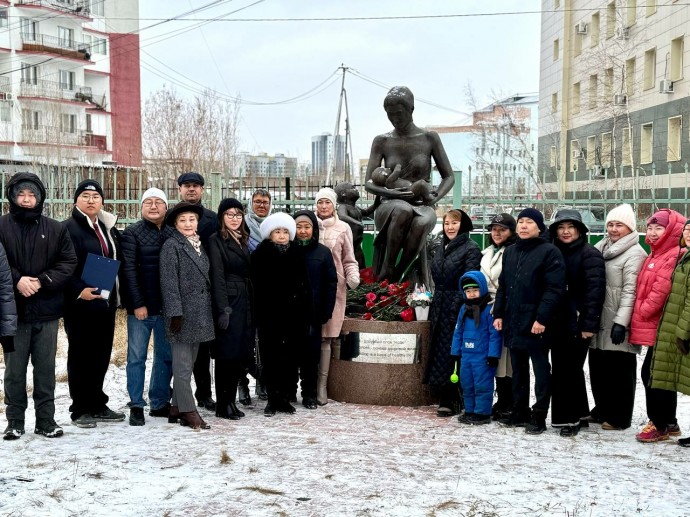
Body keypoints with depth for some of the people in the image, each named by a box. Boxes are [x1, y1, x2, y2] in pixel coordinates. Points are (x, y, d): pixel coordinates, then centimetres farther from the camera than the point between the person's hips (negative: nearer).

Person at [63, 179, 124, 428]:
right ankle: (81, 409, 10)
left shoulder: (109, 228, 16)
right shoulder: (69, 228, -7)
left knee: (101, 354, 12)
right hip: (80, 303, -7)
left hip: (106, 302, 7)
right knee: (80, 355, 1)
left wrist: (117, 295, 12)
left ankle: (97, 405, 23)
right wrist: (78, 291, -25)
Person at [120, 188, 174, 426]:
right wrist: (138, 304, -14)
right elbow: (129, 270, -8)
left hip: (167, 306, 4)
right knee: (137, 357, 1)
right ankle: (136, 406, 8)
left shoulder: (173, 234, 9)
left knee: (166, 356, 9)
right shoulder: (132, 233, -1)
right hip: (141, 307, -4)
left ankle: (160, 403, 20)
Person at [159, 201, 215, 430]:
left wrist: (208, 312, 15)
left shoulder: (199, 245, 17)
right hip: (183, 313, -8)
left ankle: (177, 407, 19)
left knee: (188, 364, 11)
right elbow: (168, 281, -12)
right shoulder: (171, 245, -5)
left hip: (199, 314, 8)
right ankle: (188, 411, -2)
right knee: (183, 366, -4)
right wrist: (175, 312, -18)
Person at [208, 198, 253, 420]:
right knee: (227, 355, -3)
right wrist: (223, 309, -19)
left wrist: (251, 306, 11)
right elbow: (217, 277, -12)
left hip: (244, 302, 7)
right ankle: (222, 405, 6)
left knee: (241, 354, 8)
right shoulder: (217, 241, -5)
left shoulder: (242, 241, 17)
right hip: (228, 302, -7)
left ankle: (230, 401, 18)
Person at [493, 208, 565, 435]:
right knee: (518, 369, 14)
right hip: (513, 322, 7)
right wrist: (498, 313, 10)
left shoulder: (550, 252, -7)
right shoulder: (510, 252, 15)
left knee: (541, 370, 2)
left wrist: (542, 318, -20)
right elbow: (502, 286, 19)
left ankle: (539, 416, 8)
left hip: (536, 323, -7)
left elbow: (554, 289, -14)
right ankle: (519, 411, 24)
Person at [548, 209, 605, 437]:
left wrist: (589, 324, -19)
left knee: (570, 369, -3)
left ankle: (571, 417, 9)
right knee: (561, 369, 11)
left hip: (578, 323, -7)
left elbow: (595, 290, -14)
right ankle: (577, 415, 24)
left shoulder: (590, 254, -7)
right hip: (558, 322, 7)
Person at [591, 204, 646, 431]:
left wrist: (621, 322, -21)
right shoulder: (601, 247, 14)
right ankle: (602, 409, 28)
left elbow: (630, 290, -16)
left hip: (618, 324, -7)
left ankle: (619, 417, 11)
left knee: (619, 370, 1)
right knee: (598, 367, 14)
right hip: (599, 321, 7)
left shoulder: (635, 253, -9)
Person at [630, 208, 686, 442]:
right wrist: (640, 319, 11)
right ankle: (668, 423, 25)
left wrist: (642, 313, -10)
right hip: (654, 326, 10)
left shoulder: (676, 256, -15)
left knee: (653, 374, -4)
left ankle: (659, 424, 8)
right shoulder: (655, 255, 17)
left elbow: (662, 290, -20)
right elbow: (644, 289, 20)